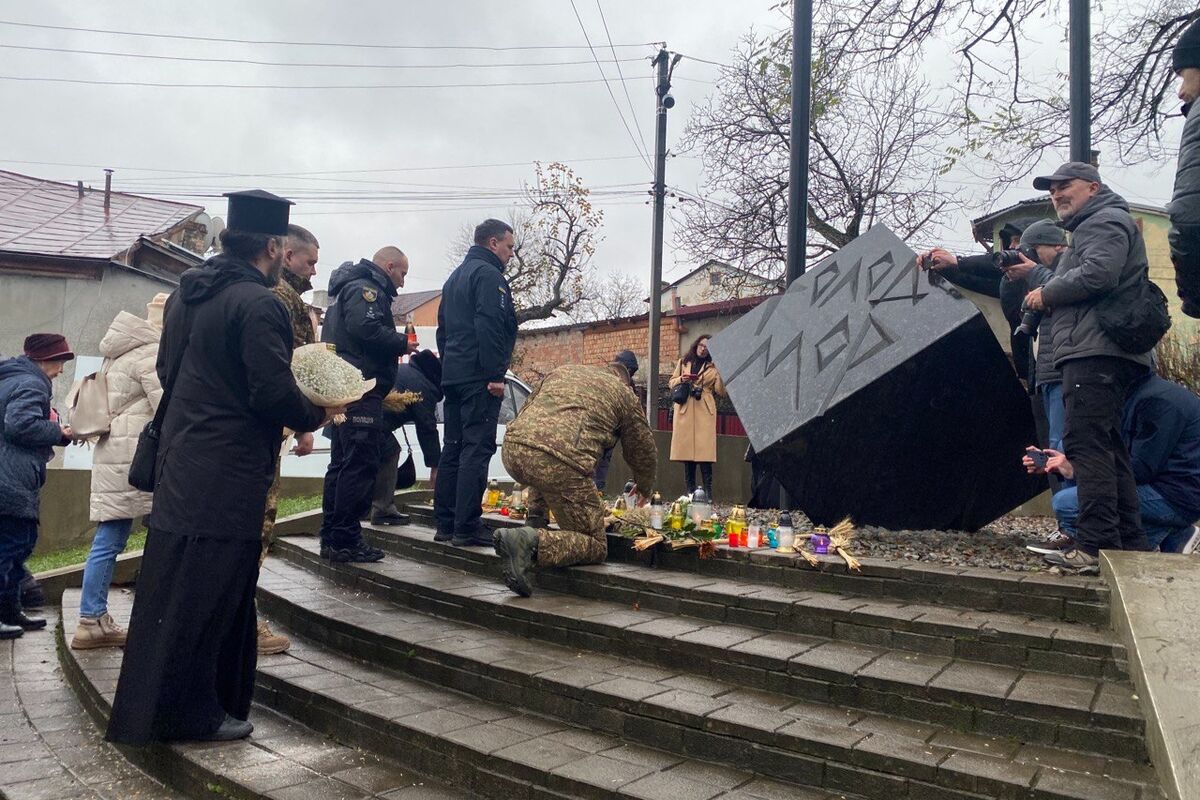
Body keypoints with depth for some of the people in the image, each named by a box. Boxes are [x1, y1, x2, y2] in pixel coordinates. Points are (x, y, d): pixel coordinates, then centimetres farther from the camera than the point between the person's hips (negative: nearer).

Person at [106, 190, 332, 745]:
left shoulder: (186, 294, 11)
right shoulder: (258, 304, -17)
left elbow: (168, 369, 19)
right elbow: (274, 392, -21)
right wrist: (315, 415, -3)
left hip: (180, 464, 9)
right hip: (227, 476, -9)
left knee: (173, 584, 18)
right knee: (208, 594, 2)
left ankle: (148, 708, 32)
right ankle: (191, 714, 14)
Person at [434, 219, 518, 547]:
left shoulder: (455, 277, 22)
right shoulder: (489, 274, -8)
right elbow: (489, 328, -19)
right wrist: (495, 375, -20)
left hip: (452, 375, 10)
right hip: (479, 377, -9)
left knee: (453, 448, 11)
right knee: (477, 450, -8)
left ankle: (446, 525, 14)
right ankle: (466, 528, -9)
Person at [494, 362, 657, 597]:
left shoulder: (562, 371, 32)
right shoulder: (625, 394, 22)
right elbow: (643, 452, 30)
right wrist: (643, 488, 53)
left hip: (512, 450, 6)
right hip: (560, 463, -5)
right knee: (595, 546, 9)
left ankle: (535, 522, 24)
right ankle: (534, 542, -16)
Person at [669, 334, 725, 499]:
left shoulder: (713, 367, 10)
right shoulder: (683, 362, 16)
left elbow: (720, 391, 3)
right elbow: (672, 382, 18)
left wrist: (720, 372, -11)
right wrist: (681, 379, -3)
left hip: (705, 412, -2)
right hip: (685, 410, 2)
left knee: (704, 452, -10)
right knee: (686, 452, 0)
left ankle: (707, 492, -8)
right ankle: (690, 491, 7)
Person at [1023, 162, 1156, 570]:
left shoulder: (1106, 221, -2)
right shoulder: (1094, 227, 32)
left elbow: (1098, 274, -18)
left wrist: (1046, 294, -6)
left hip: (1095, 351, -11)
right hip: (1100, 352, 11)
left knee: (1087, 444, -15)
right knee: (1107, 447, 12)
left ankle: (1096, 544, -17)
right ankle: (1130, 543, 16)